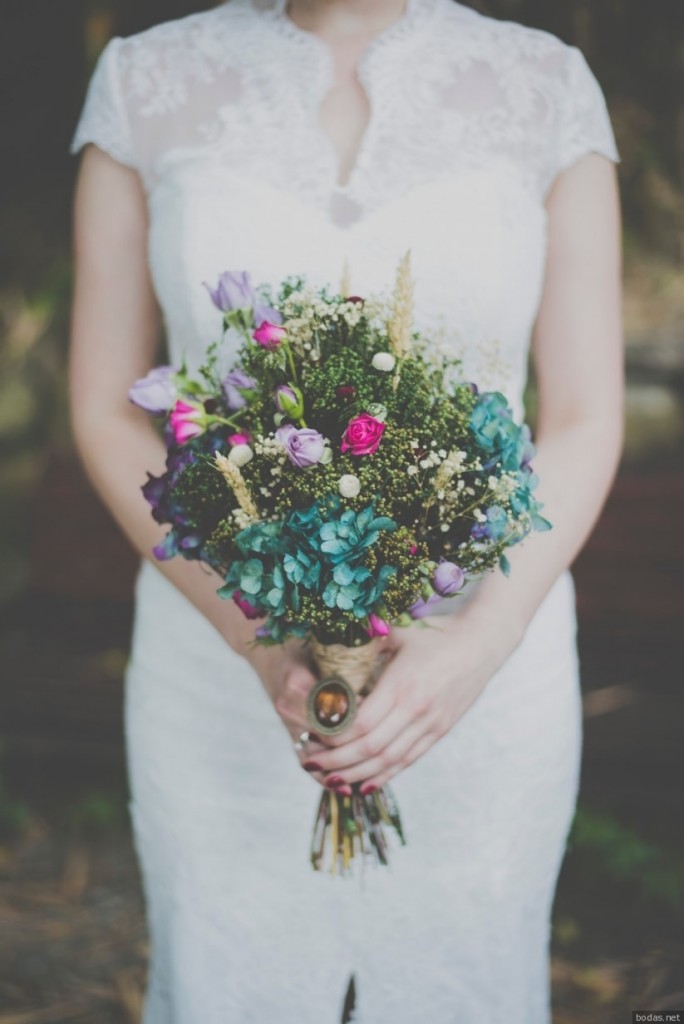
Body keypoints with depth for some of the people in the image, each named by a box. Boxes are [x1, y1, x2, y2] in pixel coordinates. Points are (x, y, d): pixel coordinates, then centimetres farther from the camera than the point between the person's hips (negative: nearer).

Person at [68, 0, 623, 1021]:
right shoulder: (149, 82, -4)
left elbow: (586, 425, -6)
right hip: (232, 670, 0)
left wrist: (478, 648, -23)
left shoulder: (546, 85, -5)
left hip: (471, 673, 0)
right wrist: (256, 640, -19)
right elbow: (107, 413, -4)